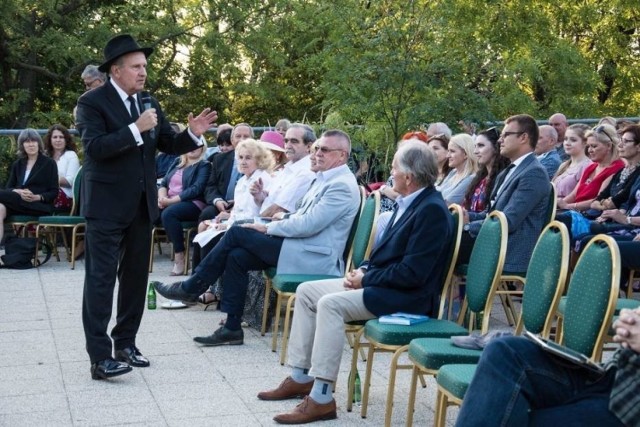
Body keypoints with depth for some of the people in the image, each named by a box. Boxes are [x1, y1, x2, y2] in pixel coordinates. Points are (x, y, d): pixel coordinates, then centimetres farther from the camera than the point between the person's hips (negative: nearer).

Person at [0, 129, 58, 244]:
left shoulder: (49, 163, 10)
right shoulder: (17, 164, 24)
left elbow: (54, 192, 3)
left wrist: (38, 197, -17)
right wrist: (18, 192, -11)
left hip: (40, 206, -4)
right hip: (18, 203, 4)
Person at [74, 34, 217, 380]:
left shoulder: (149, 103, 10)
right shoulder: (92, 102, -9)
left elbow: (169, 145, 10)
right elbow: (94, 147, -22)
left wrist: (193, 134, -9)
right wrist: (136, 129, -28)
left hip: (142, 203, 7)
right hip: (107, 204, -7)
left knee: (136, 275, 13)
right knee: (101, 278, -5)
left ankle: (125, 342, 26)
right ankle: (100, 356, -5)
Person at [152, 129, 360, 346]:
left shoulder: (342, 185, -14)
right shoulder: (325, 178, 17)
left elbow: (308, 225, -21)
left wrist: (268, 228, -12)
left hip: (313, 258, -9)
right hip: (301, 246, 9)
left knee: (237, 233, -11)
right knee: (237, 256, -7)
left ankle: (190, 288, 2)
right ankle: (232, 328, -3)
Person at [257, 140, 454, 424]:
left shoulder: (432, 210, -19)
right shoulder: (409, 202, 11)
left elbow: (413, 273, -24)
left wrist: (366, 279, -15)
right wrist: (365, 270, 2)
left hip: (407, 296, -10)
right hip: (382, 283, 10)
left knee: (331, 304, -28)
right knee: (306, 291, 4)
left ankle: (322, 398, -24)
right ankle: (301, 377, 8)